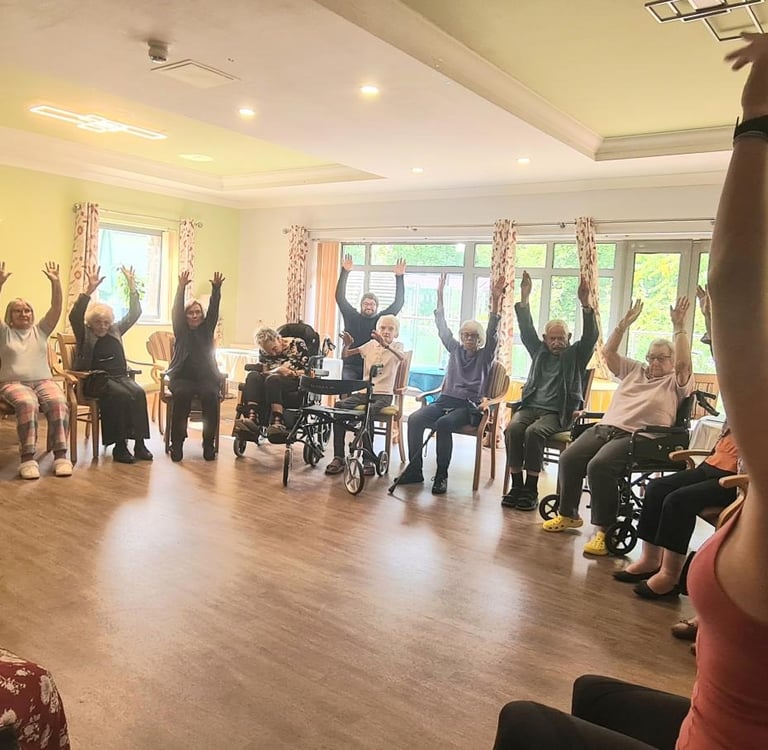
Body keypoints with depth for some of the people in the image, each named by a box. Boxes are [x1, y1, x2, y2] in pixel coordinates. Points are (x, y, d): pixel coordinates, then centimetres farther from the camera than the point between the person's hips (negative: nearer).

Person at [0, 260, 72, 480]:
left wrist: (55, 282, -6)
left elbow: (56, 308, 7)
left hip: (43, 381, 2)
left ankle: (61, 455, -33)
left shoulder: (40, 330, 19)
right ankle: (28, 458, -37)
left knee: (58, 402, -32)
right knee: (27, 403, -37)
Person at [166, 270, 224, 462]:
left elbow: (213, 310, 0)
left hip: (207, 377, 1)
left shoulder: (206, 329, 13)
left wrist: (216, 289, -15)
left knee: (210, 395, -31)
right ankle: (177, 443, -27)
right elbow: (176, 310, -4)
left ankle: (209, 444, -25)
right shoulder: (181, 330, 10)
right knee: (183, 394, -33)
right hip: (182, 376, -1)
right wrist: (181, 287, -18)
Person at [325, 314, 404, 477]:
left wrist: (385, 344, -41)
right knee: (339, 405, -22)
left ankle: (368, 461, -26)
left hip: (383, 394, -4)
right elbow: (345, 355, 9)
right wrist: (347, 345, -14)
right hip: (364, 391, 4)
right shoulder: (371, 345, 12)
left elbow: (401, 357, -24)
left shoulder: (397, 346, 3)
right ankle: (338, 457, -18)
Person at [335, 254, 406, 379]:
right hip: (351, 367, 0)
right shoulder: (352, 317, 6)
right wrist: (345, 272, -8)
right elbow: (340, 297, 0)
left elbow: (398, 303, 2)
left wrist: (399, 277, -6)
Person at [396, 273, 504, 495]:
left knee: (443, 424, -35)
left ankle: (441, 476, -25)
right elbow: (442, 328, 12)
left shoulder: (485, 355, 6)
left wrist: (495, 301, -21)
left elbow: (492, 332, -8)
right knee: (415, 419, -23)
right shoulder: (455, 349, 16)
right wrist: (440, 295, 7)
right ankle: (414, 470, -16)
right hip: (445, 399, 4)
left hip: (469, 406, -4)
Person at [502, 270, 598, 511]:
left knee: (534, 432, -33)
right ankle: (516, 486, -24)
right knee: (513, 429, -28)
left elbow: (590, 336, -4)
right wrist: (524, 298, -1)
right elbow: (526, 330, 11)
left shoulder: (576, 355, 11)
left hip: (557, 413, -3)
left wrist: (585, 304, -19)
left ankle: (531, 489, -26)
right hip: (529, 406, 3)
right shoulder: (539, 351, 20)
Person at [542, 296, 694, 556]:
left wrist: (679, 327, -11)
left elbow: (683, 363, -10)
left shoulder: (675, 382, 10)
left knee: (599, 466, -33)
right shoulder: (635, 370, 26)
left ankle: (604, 530, -23)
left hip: (636, 437, -6)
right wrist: (625, 323, 13)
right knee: (569, 459, -17)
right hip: (604, 428, 6)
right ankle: (568, 514, 3)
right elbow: (608, 352, 21)